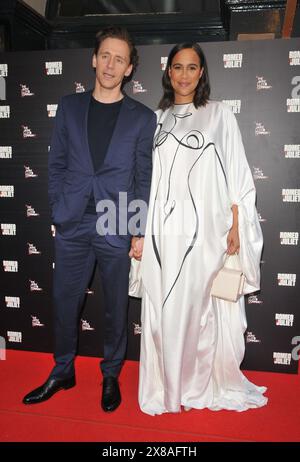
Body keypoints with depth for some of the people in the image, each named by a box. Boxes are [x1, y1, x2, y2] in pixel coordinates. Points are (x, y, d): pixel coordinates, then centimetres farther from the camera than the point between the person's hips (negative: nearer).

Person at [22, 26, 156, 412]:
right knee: (64, 303, 11)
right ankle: (62, 372, 32)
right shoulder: (69, 106, 10)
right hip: (72, 225, 2)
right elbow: (56, 164, 10)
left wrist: (140, 231, -3)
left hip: (116, 228, -2)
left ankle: (111, 375, 30)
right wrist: (58, 209, 2)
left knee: (116, 307, 9)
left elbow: (145, 178, 1)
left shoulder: (142, 118, 3)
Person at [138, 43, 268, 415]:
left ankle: (206, 384, 23)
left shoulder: (219, 115, 8)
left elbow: (235, 175, 4)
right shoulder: (156, 120, 14)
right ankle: (168, 387, 22)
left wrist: (235, 227, -4)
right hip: (164, 232, 2)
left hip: (206, 230, -2)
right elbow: (145, 178, 13)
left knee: (205, 308, 2)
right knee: (164, 309, 4)